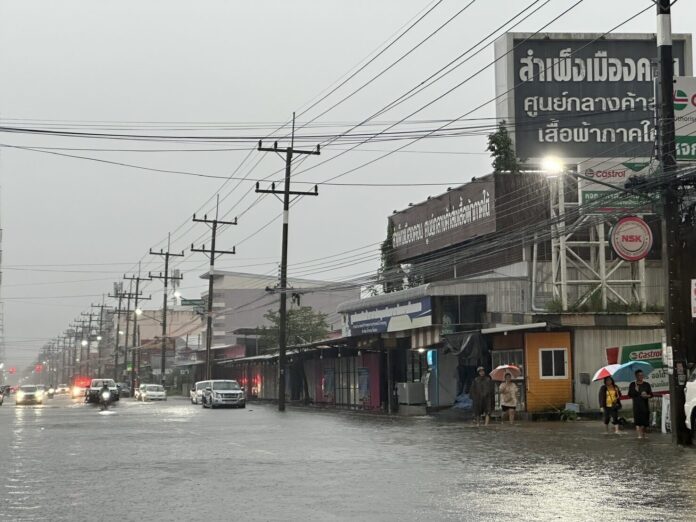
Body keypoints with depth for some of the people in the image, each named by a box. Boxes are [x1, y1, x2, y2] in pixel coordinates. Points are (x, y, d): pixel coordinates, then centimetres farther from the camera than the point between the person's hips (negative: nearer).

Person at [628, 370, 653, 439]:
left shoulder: (646, 385, 9)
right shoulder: (632, 385, 4)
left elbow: (651, 394, 10)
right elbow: (630, 395, -1)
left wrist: (647, 396, -11)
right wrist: (635, 390, -15)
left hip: (645, 404, 2)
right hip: (636, 404, -2)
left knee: (645, 420, 3)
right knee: (637, 419, -10)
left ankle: (643, 434, 18)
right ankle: (639, 434, -10)